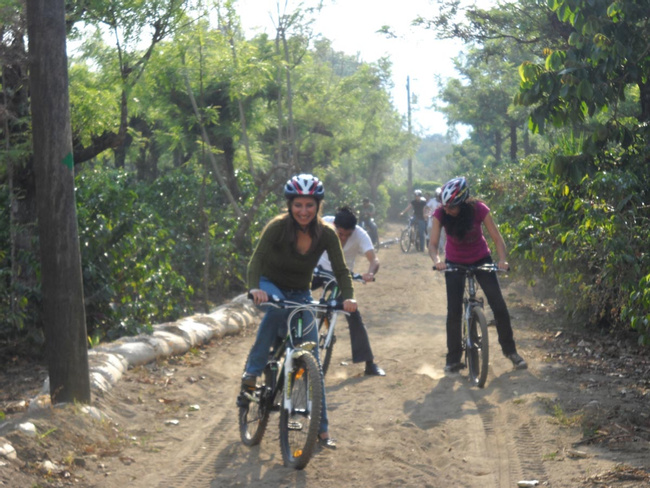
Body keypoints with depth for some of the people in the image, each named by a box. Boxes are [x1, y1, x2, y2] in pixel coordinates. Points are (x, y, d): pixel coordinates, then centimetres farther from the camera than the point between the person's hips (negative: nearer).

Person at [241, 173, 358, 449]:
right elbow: (256, 262, -30)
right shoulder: (278, 227, -23)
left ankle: (321, 428, 4)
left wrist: (348, 297, -35)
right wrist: (255, 289, -50)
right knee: (277, 307, -40)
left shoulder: (326, 235, -15)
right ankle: (252, 371, -27)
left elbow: (341, 270, -15)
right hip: (270, 286, -3)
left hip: (300, 294, 3)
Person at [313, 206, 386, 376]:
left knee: (354, 317, -8)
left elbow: (374, 259, -37)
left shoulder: (361, 235, -25)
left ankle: (370, 364, -3)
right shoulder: (325, 223, -22)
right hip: (320, 268, 1)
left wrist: (370, 273, -58)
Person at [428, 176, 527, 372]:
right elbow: (433, 243, -25)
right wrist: (437, 260, -45)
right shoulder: (440, 214, -22)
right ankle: (453, 359, 5)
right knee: (454, 311, -6)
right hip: (455, 263, 0)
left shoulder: (479, 210, -25)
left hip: (481, 259, 0)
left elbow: (497, 238, -21)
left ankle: (510, 350, 13)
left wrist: (502, 259, -38)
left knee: (499, 306, -5)